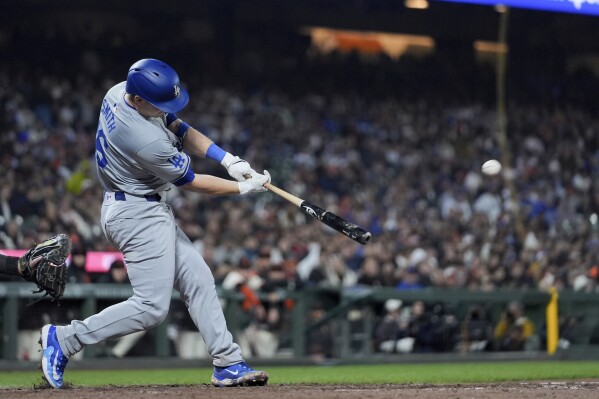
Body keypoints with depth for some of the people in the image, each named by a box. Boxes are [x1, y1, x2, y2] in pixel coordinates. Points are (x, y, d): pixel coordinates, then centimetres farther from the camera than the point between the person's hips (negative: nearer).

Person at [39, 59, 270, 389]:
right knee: (152, 307, -10)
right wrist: (244, 188, -4)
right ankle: (64, 339, -3)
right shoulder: (147, 141, -31)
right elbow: (190, 182, -15)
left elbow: (181, 130, 6)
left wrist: (228, 160, -4)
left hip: (148, 212, 10)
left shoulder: (119, 93, -4)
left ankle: (227, 364, 13)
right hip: (137, 215, -10)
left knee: (198, 281, 11)